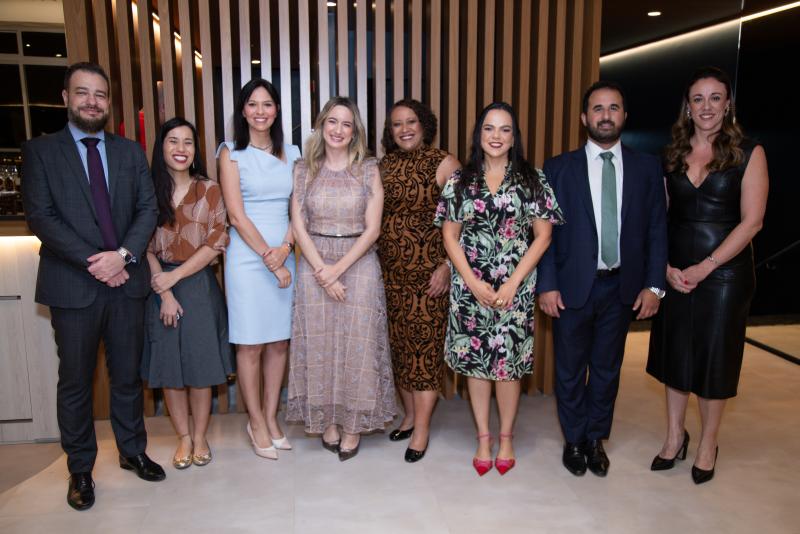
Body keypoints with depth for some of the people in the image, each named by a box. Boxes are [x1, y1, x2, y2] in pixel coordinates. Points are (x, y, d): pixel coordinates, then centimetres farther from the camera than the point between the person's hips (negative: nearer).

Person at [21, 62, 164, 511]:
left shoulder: (131, 151, 10)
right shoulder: (41, 151, 2)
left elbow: (149, 208, 3)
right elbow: (40, 216, -7)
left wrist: (124, 254, -12)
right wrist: (93, 262, -15)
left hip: (127, 281, 3)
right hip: (73, 286, -2)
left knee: (128, 375, 13)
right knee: (75, 383, 9)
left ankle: (133, 451, 31)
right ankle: (81, 470, 24)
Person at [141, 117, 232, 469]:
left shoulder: (209, 190, 2)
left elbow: (216, 242, -6)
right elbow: (145, 247, -2)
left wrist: (175, 276, -12)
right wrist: (164, 292, -10)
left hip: (199, 285, -1)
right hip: (160, 288, 1)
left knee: (201, 364, 5)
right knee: (168, 365, 6)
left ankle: (200, 436, 21)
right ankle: (184, 437, 21)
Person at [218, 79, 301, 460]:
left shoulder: (290, 153, 11)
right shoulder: (232, 153, 0)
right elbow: (237, 216, -7)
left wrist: (285, 248, -9)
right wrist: (269, 260, -11)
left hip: (285, 255, 4)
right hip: (247, 257, -4)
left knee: (279, 341, 8)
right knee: (250, 343, 3)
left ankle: (270, 417, 23)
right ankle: (256, 423, 18)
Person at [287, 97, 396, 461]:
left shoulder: (368, 170, 1)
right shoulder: (304, 170, 5)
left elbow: (372, 229, -4)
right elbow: (299, 227, 0)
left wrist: (338, 268, -12)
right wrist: (322, 272, -10)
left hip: (359, 263, -1)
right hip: (314, 265, 1)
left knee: (357, 343, 1)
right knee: (319, 342, 4)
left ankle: (353, 424, 17)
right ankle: (327, 421, 21)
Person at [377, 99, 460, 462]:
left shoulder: (443, 164, -3)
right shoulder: (383, 166, 11)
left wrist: (448, 266, -14)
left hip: (428, 272, -5)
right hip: (389, 272, 5)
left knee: (425, 344, -1)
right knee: (398, 344, 11)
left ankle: (422, 428, 10)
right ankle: (409, 414, 28)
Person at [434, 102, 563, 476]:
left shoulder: (532, 179, 2)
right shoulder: (460, 180, 5)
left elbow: (543, 236, -1)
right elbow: (449, 236, 3)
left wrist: (512, 283, -9)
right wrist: (473, 283, -7)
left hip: (515, 287, -1)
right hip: (469, 287, 1)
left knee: (508, 361, 3)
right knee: (475, 360, 7)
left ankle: (506, 437, 24)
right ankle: (483, 438, 24)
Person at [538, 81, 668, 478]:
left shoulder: (647, 168, 4)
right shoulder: (558, 168, -1)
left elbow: (657, 229, 4)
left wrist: (653, 285, -2)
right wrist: (547, 285, -9)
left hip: (622, 287, 2)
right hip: (573, 287, -1)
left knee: (607, 369, 14)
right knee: (570, 370, 10)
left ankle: (596, 439, 32)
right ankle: (574, 440, 30)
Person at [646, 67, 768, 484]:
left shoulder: (748, 154, -4)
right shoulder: (673, 155, 5)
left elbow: (751, 221, -10)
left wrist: (705, 267, -15)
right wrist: (667, 267, -9)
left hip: (724, 273, -3)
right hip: (675, 273, 3)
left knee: (714, 356, 7)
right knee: (674, 352, 11)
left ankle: (707, 446, 26)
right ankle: (674, 436, 30)